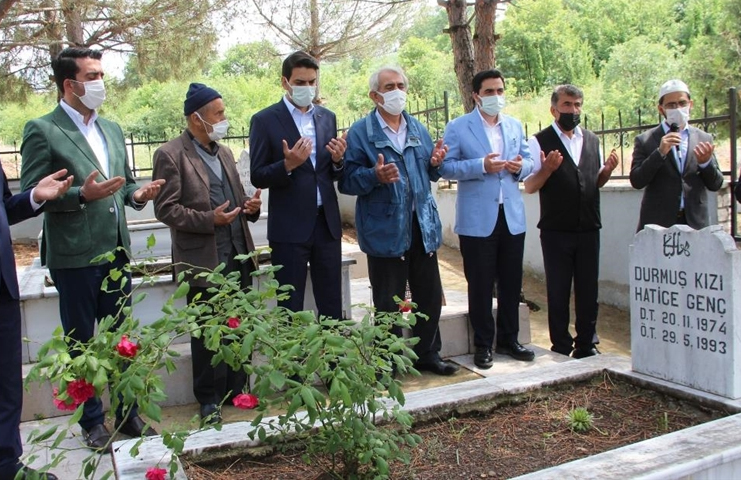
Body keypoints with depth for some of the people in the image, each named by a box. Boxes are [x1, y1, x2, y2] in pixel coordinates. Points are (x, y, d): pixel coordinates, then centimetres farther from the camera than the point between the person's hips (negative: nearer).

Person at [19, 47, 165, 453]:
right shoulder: (42, 131, -7)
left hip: (116, 251, 6)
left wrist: (137, 194, -1)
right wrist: (82, 194, -23)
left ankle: (127, 413, 28)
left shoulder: (112, 129, 13)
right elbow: (31, 194, -11)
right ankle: (92, 422, 23)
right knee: (81, 343, 8)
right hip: (75, 256, -6)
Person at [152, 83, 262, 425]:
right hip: (203, 261, -6)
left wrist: (250, 206, 0)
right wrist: (210, 220, -21)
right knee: (207, 334, 5)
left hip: (238, 256, 6)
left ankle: (236, 389, 26)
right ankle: (208, 399, 20)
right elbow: (166, 209, -12)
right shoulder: (171, 155, -7)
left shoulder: (224, 153, 15)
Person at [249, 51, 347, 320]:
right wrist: (288, 164, -23)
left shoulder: (327, 117, 11)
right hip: (289, 227, -4)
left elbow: (333, 175, 14)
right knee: (291, 308, 5)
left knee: (332, 306, 10)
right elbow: (258, 177, -5)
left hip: (327, 222, 4)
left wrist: (337, 160, -8)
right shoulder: (265, 120, -3)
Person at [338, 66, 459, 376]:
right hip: (385, 230, -5)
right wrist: (375, 176, -28)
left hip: (422, 225, 5)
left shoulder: (417, 128, 13)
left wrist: (435, 163, -3)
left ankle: (428, 354, 30)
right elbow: (347, 181, -10)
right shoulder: (360, 132, -5)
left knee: (430, 296, 13)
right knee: (388, 304, 6)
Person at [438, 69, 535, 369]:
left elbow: (528, 161, 18)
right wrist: (481, 166, -20)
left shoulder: (515, 126, 14)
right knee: (480, 285, 4)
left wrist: (520, 166, -5)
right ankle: (483, 345, 15)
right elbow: (445, 166, -9)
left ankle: (508, 340, 24)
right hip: (477, 220, -4)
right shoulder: (458, 127, -2)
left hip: (512, 216, 5)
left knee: (511, 283, 10)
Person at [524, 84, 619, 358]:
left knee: (588, 288, 9)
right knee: (558, 290, 6)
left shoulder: (592, 140, 12)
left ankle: (587, 343, 23)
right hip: (556, 230, -4)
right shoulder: (540, 141, -4)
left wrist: (608, 169, -1)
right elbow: (529, 187, -6)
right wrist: (547, 169, -24)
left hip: (589, 228, 4)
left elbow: (596, 182, 19)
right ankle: (561, 346, 19)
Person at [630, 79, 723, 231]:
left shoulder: (704, 139, 7)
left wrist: (706, 162, -13)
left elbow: (715, 185, 7)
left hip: (696, 224, 2)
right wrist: (660, 153, -18)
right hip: (657, 224, -2)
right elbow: (636, 181, -7)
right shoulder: (645, 140, 0)